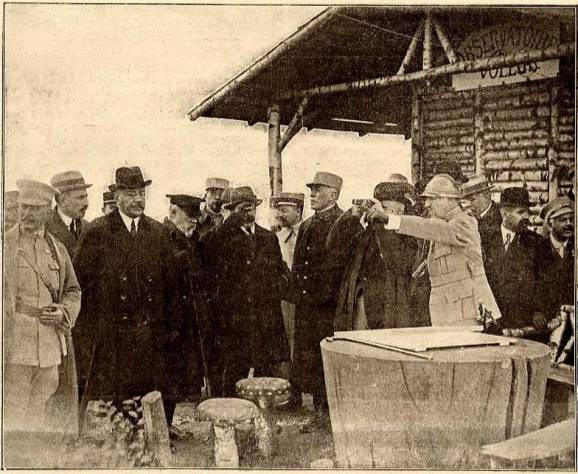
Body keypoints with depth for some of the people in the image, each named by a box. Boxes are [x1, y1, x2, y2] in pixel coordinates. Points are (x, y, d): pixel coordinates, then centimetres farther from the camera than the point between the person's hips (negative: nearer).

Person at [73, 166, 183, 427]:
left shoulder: (158, 232, 10)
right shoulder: (98, 231, -2)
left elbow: (171, 283, 12)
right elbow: (80, 283, -4)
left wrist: (173, 325, 9)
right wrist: (83, 335, -6)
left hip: (151, 334, 3)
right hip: (109, 336, -3)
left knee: (158, 403, 5)